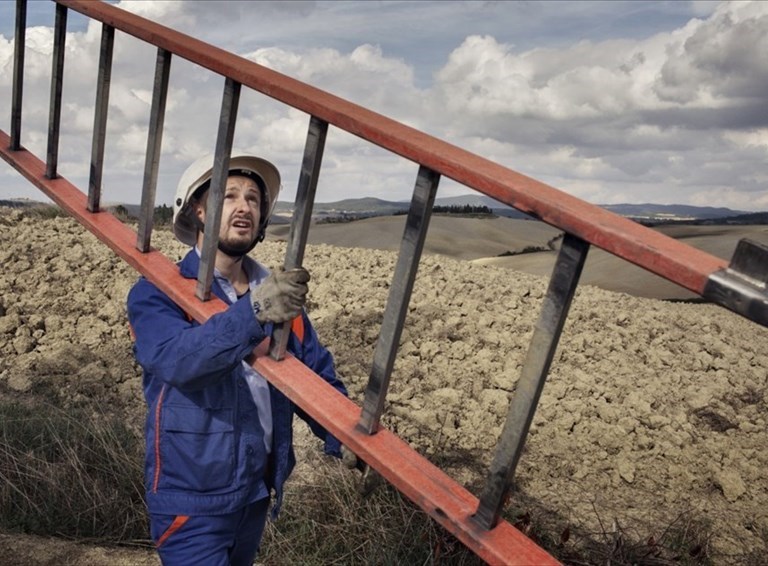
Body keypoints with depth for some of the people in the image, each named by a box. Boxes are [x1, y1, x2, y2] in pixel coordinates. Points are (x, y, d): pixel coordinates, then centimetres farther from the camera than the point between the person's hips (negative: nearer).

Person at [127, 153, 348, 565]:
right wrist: (253, 312, -47)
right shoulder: (157, 293, -14)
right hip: (191, 499, -5)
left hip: (258, 492, 6)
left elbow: (317, 377, 1)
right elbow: (174, 358, -33)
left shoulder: (279, 293, 0)